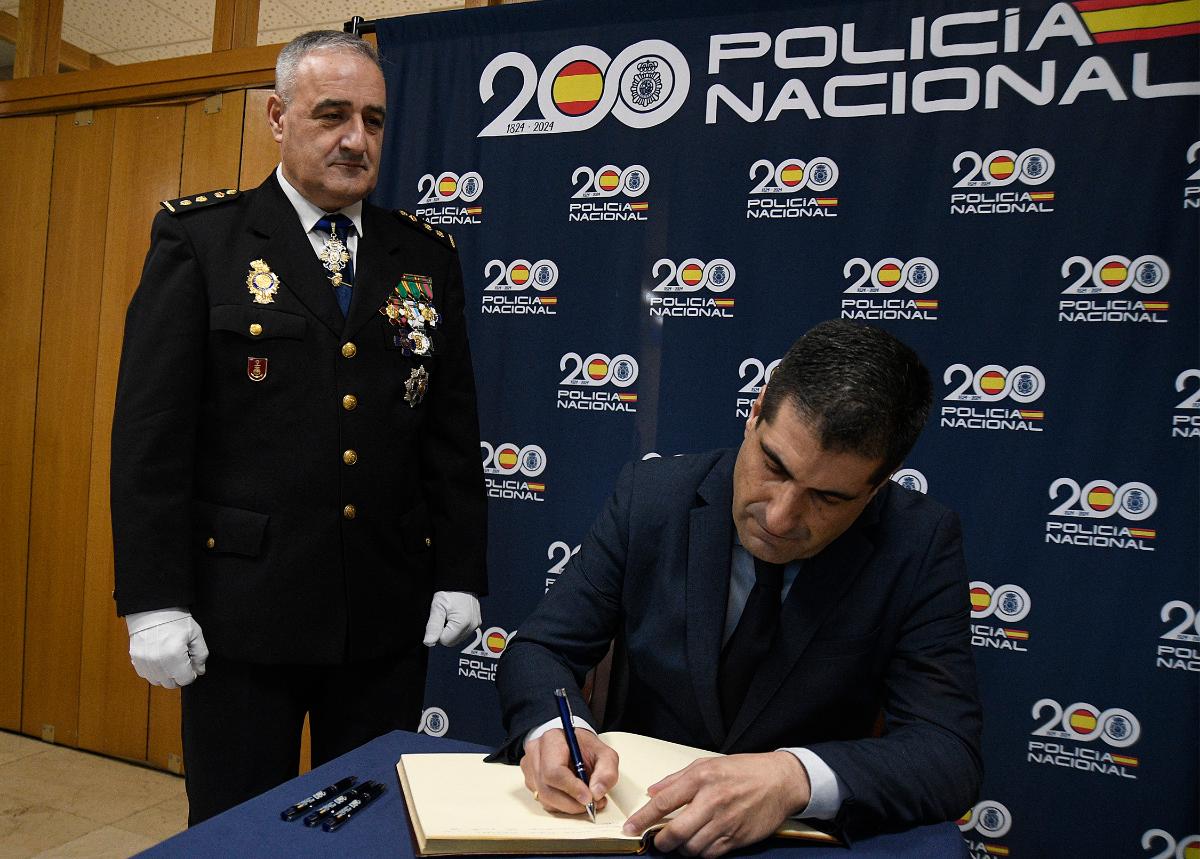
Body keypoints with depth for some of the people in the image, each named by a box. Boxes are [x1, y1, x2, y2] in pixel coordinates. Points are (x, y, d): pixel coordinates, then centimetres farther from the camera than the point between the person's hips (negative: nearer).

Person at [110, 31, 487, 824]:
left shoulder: (427, 256, 8)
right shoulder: (199, 237, -1)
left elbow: (453, 430, 7)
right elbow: (151, 427, -5)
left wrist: (460, 574, 3)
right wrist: (153, 599, -9)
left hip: (389, 614, 3)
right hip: (243, 608, -2)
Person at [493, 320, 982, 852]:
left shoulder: (922, 547, -13)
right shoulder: (651, 495, -10)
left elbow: (949, 754, -17)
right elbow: (538, 650, -5)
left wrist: (796, 778, -34)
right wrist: (553, 728, -26)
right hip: (632, 818, 2)